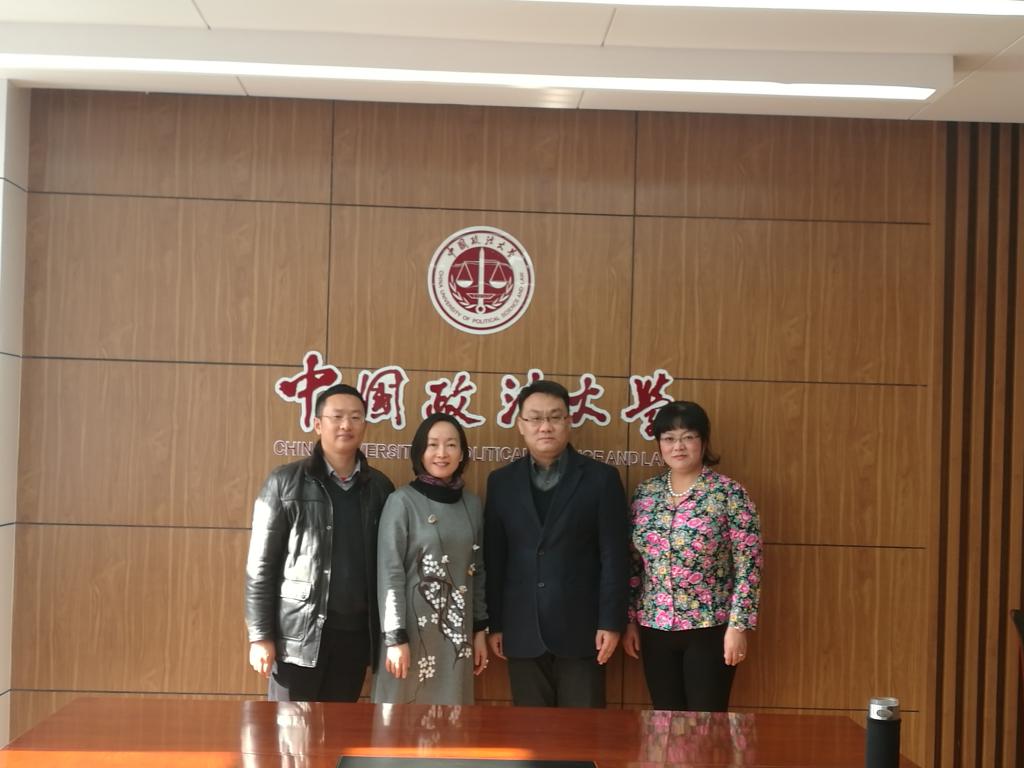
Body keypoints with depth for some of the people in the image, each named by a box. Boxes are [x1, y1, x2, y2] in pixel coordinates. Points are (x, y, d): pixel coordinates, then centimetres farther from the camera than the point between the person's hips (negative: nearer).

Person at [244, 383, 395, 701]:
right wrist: (260, 635, -8)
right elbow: (261, 563, -3)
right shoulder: (285, 482, -2)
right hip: (298, 630, -3)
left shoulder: (380, 487, 7)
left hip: (356, 630, 3)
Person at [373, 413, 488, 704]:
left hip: (457, 629, 4)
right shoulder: (402, 501, -8)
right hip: (413, 626, -4)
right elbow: (389, 573, -9)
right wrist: (395, 637, -13)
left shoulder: (472, 504, 7)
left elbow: (477, 570, 13)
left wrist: (480, 629, 11)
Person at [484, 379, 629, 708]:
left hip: (581, 628, -2)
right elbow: (493, 559, 7)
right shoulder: (501, 482, 8)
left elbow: (615, 557, -3)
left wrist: (611, 622, -8)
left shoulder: (601, 478, 0)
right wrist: (493, 623, 4)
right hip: (522, 631, 2)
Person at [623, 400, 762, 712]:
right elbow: (633, 563, 10)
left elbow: (748, 565, -9)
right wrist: (629, 620, 8)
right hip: (655, 628, 4)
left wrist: (738, 625, -13)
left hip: (709, 628, -4)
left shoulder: (729, 494, -8)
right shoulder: (644, 493, 5)